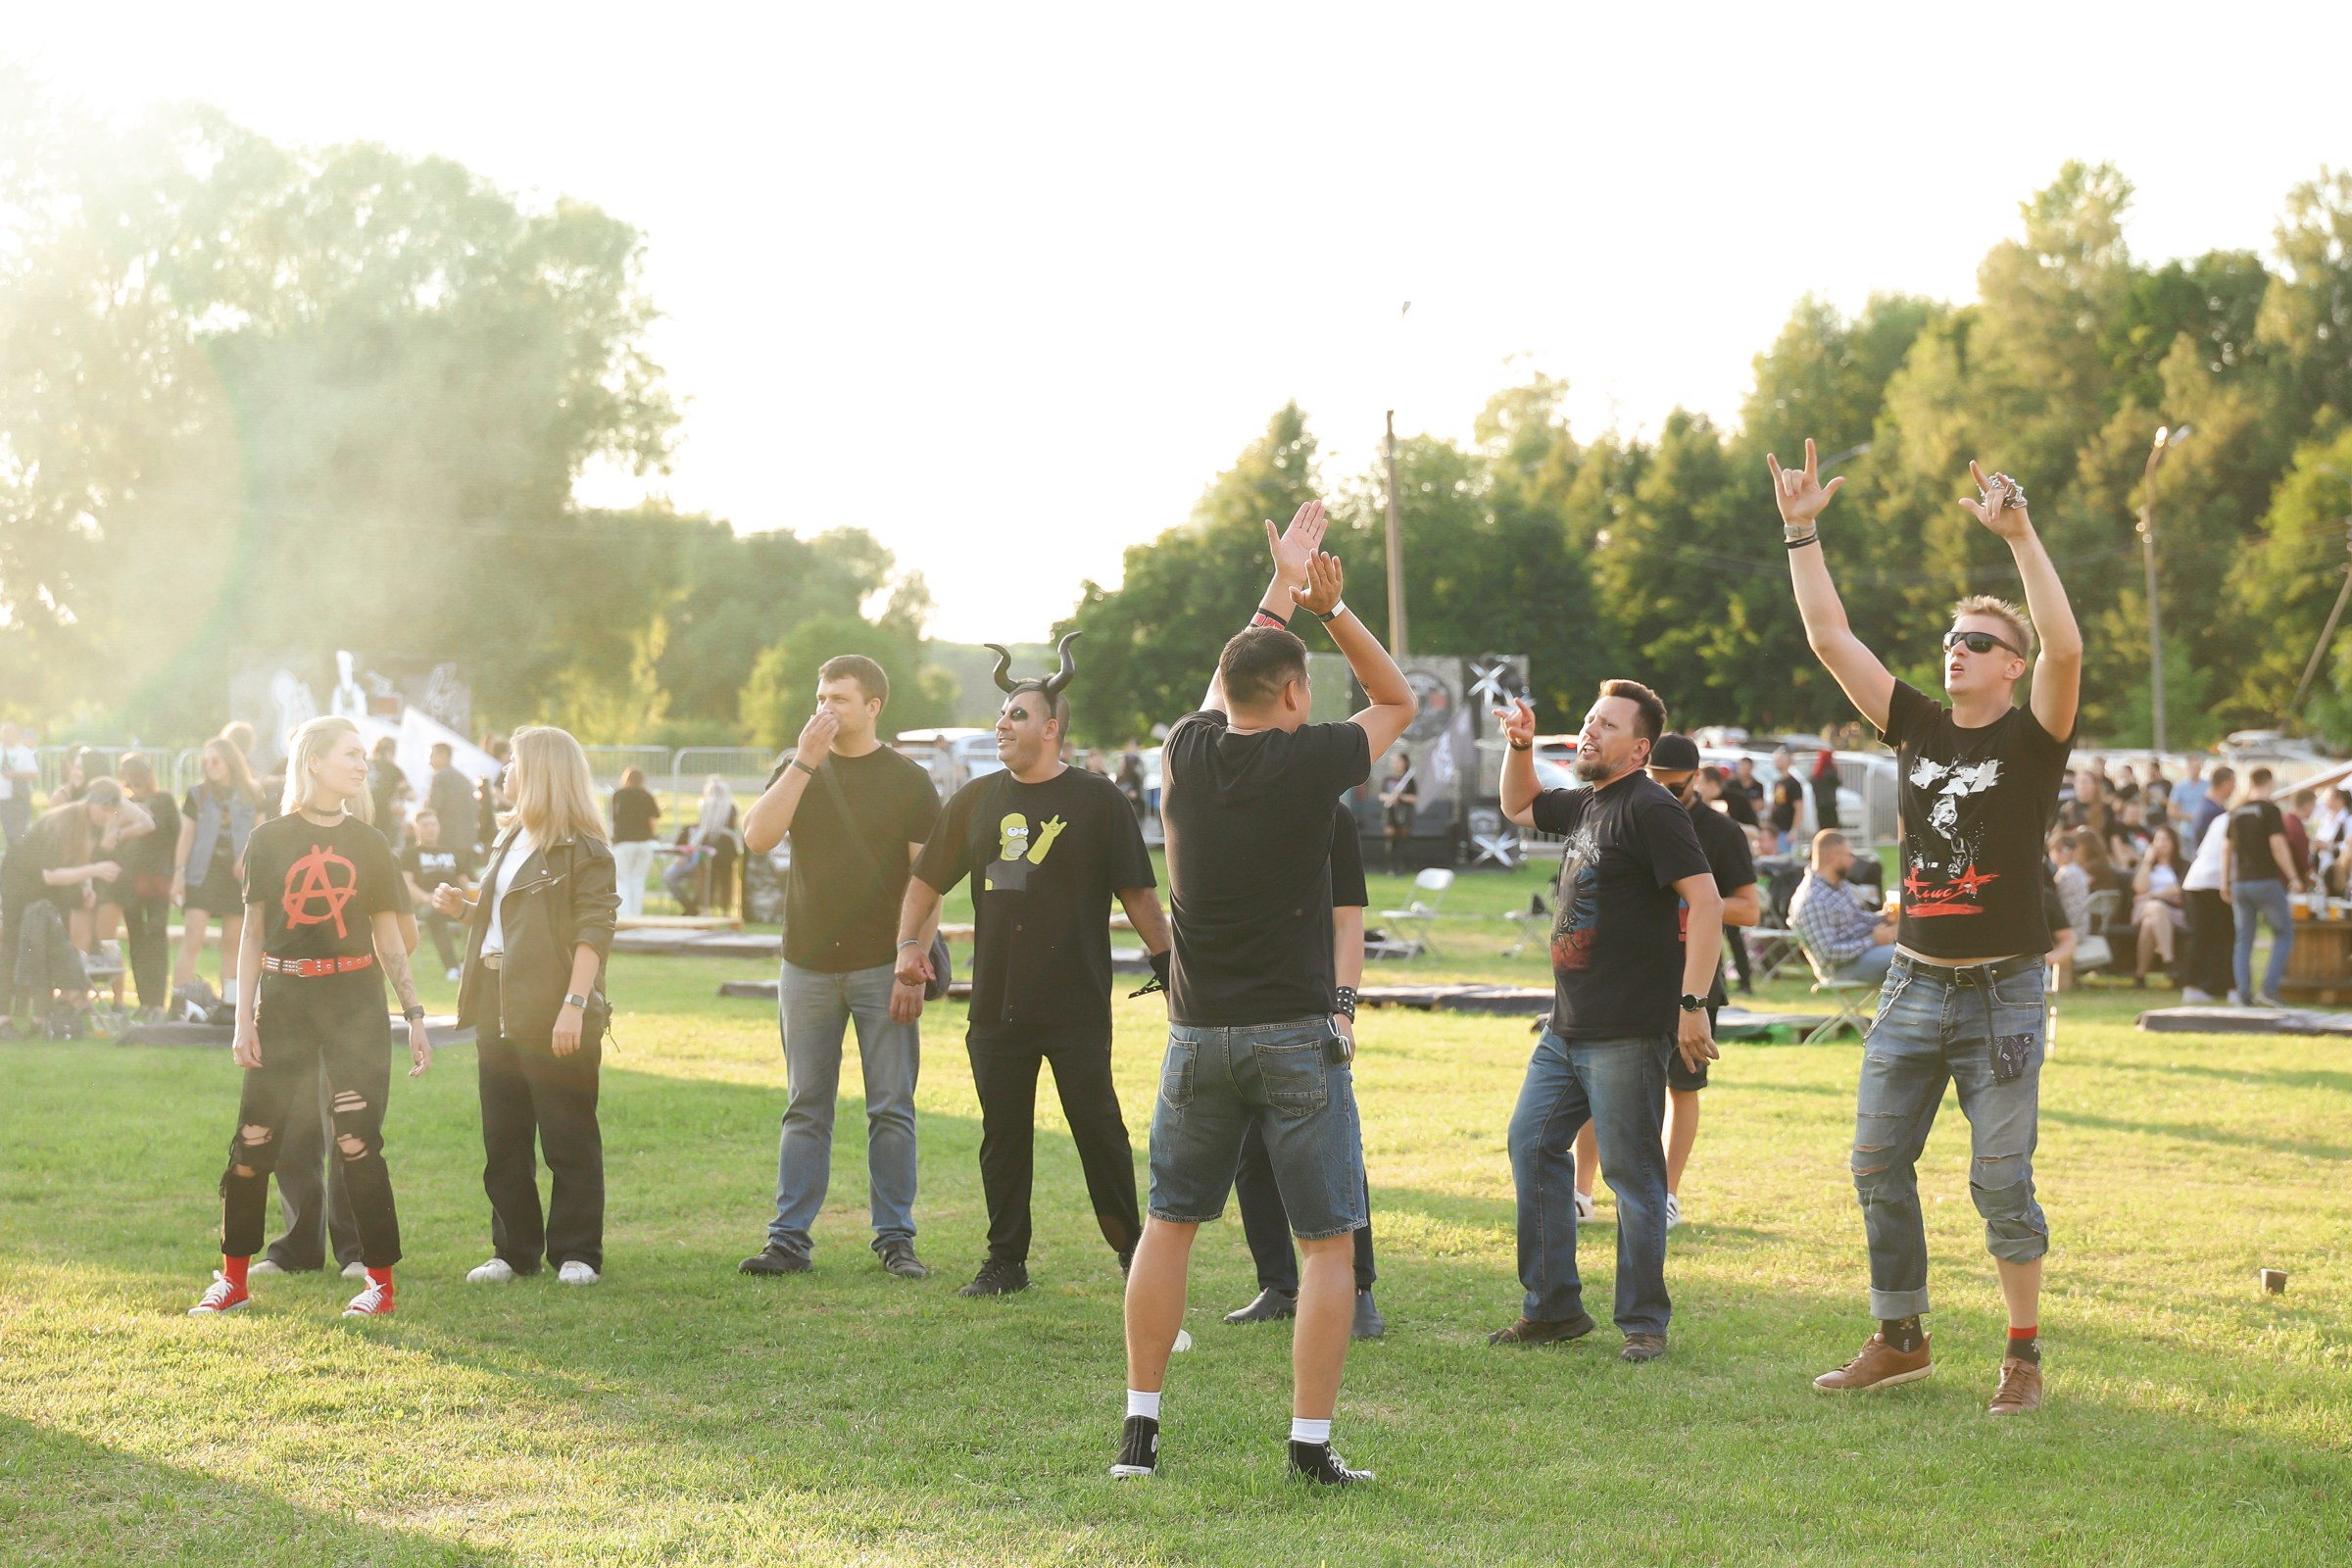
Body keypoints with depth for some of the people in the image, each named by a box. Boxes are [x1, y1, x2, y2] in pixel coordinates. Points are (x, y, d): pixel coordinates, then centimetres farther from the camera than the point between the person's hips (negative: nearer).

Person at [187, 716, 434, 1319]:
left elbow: (388, 937, 10)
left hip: (354, 1003, 0)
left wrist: (415, 1015, 5)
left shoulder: (368, 843, 7)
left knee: (357, 1142, -5)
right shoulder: (269, 840, 3)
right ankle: (233, 1279, 13)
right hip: (284, 999, 0)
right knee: (253, 1139, 0)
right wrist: (244, 1018, 0)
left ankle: (381, 1281, 3)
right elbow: (253, 934, 6)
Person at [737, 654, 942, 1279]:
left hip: (881, 968, -2)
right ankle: (789, 1239, 8)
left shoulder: (907, 780, 2)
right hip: (807, 965, 2)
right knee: (805, 1109, 6)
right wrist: (805, 761, -12)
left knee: (891, 1110, 0)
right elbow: (757, 837, -7)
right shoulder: (797, 770, 9)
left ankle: (895, 1239, 7)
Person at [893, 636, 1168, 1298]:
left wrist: (1169, 965, -6)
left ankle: (1131, 1248, 14)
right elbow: (926, 881, 17)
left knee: (1099, 1128, -1)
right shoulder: (976, 800, 10)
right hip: (997, 1003, 4)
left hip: (1078, 1006, -4)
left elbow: (1137, 893, -2)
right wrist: (910, 946, 5)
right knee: (1003, 1132, 8)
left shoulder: (1097, 800, -2)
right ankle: (1006, 1260, 16)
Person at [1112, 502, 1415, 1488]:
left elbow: (1226, 684, 25)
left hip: (1198, 1034, 4)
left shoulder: (1188, 749, 2)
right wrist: (1328, 606, 8)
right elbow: (1397, 702, 9)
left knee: (1170, 1223, 14)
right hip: (1295, 1034, -4)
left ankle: (1140, 1429, 13)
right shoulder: (1308, 761, -10)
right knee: (1328, 1240, 2)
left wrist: (1282, 591, 33)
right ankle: (1312, 1446, -1)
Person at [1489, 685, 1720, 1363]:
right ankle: (1553, 1308, 20)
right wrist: (1520, 746, 16)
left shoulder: (1650, 807, -12)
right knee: (1533, 1146, 11)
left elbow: (1705, 901, -19)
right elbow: (1519, 806, 35)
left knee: (1632, 1173, -3)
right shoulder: (1584, 805, 14)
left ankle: (1643, 1324, 8)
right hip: (1566, 1027, 10)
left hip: (1627, 1033, -10)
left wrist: (1693, 1003, -23)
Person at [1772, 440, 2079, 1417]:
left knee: (2001, 1180, -3)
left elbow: (2066, 647, -24)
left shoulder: (2032, 738, -5)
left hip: (2002, 993, -5)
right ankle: (1899, 1341, 19)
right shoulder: (1917, 727, 8)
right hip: (1913, 986, 5)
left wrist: (2019, 535, -29)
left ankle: (2023, 1356, 9)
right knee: (1878, 1164, 6)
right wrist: (1801, 533, 0)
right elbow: (1829, 637, 6)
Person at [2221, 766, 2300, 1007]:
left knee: (2244, 940, 8)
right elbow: (2278, 846, -14)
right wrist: (2293, 877, -9)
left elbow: (2227, 850, 14)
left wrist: (2225, 883, 21)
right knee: (2284, 934, 6)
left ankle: (2244, 994, 1)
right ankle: (2269, 989, -6)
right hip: (2266, 881, -5)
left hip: (2240, 882, 5)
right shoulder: (2269, 810, -8)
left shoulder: (2236, 812, 10)